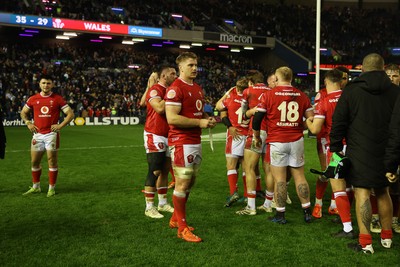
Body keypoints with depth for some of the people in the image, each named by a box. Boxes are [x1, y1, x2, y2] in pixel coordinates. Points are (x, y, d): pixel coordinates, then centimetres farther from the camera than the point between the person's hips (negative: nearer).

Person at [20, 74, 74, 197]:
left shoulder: (58, 99, -3)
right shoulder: (33, 99, 6)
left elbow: (70, 114, -3)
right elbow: (23, 112, 20)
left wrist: (60, 125, -12)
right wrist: (28, 123, 4)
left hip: (52, 134, -4)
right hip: (37, 134, 4)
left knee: (52, 161, 0)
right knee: (34, 161, 9)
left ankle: (52, 188, 10)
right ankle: (36, 187, 25)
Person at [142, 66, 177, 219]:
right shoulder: (155, 90, -12)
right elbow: (160, 108, -29)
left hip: (168, 136, 9)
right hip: (155, 136, -9)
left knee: (165, 170, 13)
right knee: (154, 171, -7)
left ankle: (163, 203, 23)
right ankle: (149, 207, 1)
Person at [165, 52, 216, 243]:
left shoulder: (198, 89, 16)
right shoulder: (175, 89, -14)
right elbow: (172, 118, -22)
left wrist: (208, 119, 5)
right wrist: (200, 123, -20)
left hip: (196, 142, 9)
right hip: (182, 143, -9)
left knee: (190, 183, 15)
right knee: (182, 184, -4)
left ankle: (175, 219, 29)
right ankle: (182, 228, 6)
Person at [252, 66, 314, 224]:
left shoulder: (269, 95, -4)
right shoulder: (302, 96, 5)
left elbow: (257, 119, -4)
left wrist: (256, 137, 10)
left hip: (277, 141, -3)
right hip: (297, 141, 3)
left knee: (279, 178, 3)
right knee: (300, 176, 12)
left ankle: (280, 214, 8)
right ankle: (307, 212, 17)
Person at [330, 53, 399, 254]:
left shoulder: (351, 90, -4)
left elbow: (339, 122, -4)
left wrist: (336, 147, 4)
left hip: (360, 152, -4)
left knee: (362, 193, -2)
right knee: (383, 192, 17)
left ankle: (365, 242, -3)